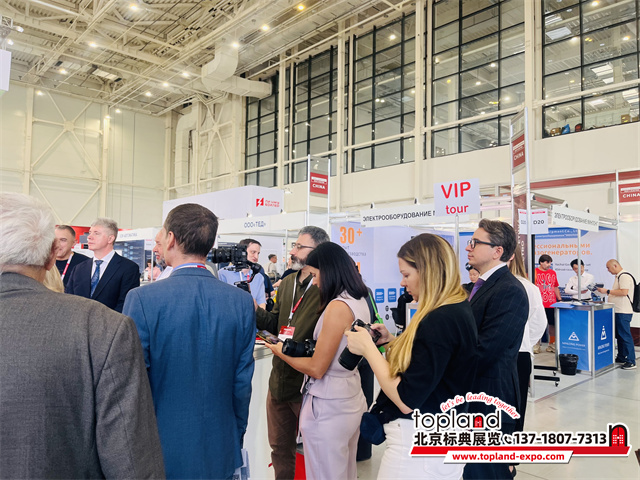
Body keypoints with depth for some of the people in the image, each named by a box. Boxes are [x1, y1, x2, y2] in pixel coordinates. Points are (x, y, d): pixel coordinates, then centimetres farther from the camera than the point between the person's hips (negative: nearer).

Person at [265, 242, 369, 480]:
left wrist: (281, 353, -4)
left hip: (327, 407, -8)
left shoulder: (337, 306, -22)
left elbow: (317, 369, -18)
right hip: (350, 399, 9)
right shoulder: (360, 301, 5)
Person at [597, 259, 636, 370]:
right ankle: (621, 358, 25)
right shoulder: (618, 276, 17)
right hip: (618, 311, 11)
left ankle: (631, 361, -3)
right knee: (619, 335, 16)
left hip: (623, 312, -11)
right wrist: (606, 292, 12)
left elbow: (624, 292, -24)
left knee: (625, 336, -7)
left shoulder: (624, 276, -15)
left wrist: (608, 291, -19)